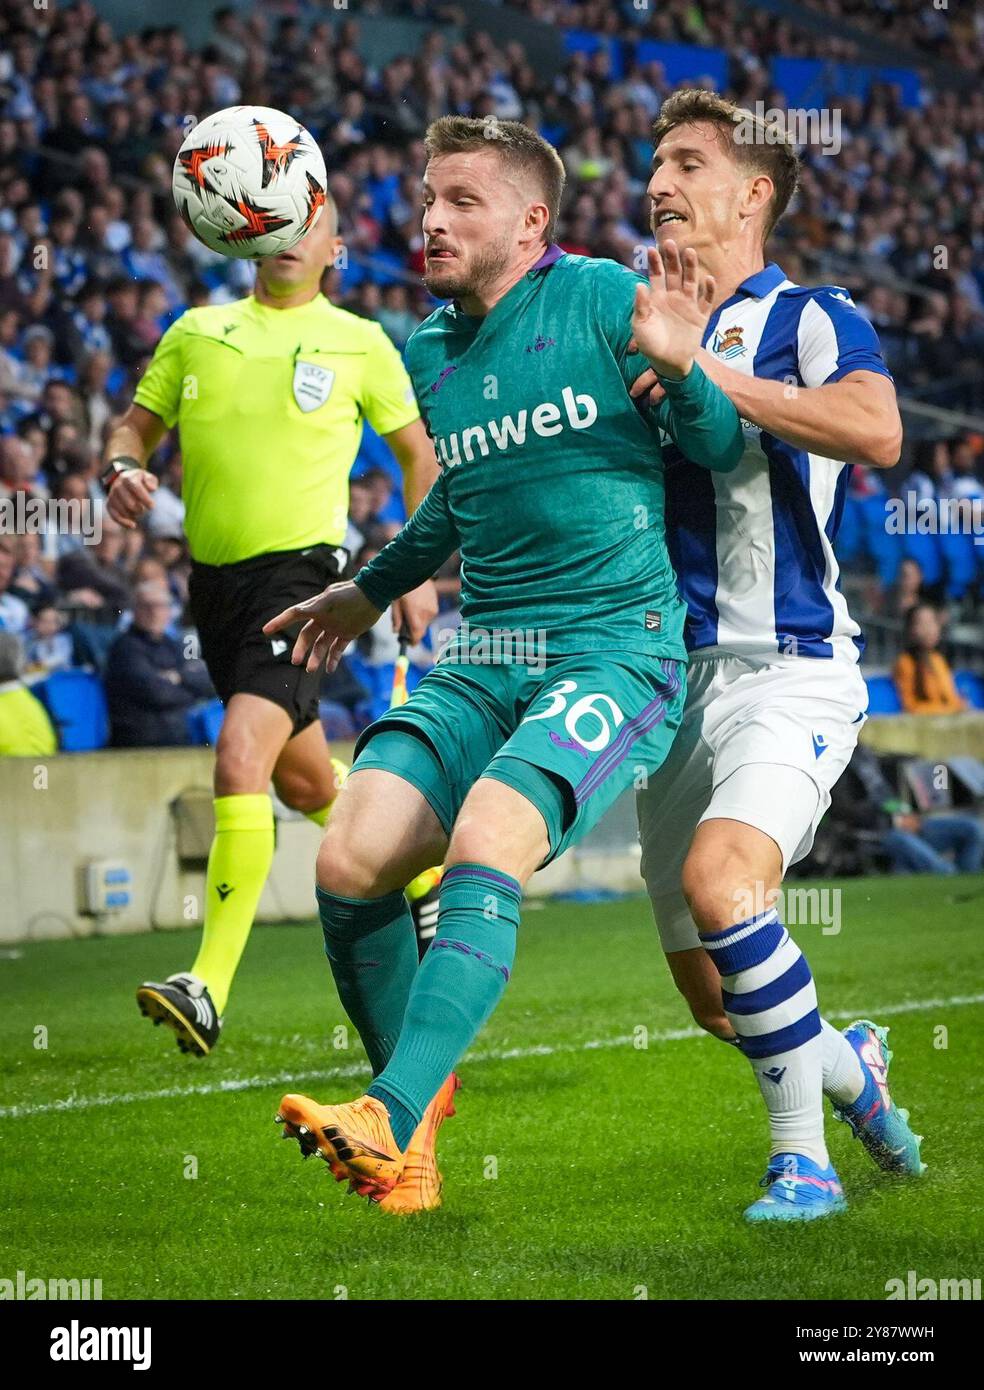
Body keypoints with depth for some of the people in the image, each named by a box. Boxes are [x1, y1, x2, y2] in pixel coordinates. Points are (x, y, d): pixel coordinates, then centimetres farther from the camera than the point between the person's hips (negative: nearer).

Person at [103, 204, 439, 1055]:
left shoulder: (359, 344, 2)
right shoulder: (196, 333, 11)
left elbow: (417, 452, 10)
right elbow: (138, 425, 15)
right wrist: (123, 470, -8)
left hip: (300, 568, -6)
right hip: (215, 574, 6)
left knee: (239, 760, -23)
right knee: (304, 781, 17)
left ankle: (210, 988, -25)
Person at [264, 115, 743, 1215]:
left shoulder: (602, 300, -4)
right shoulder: (428, 354, 14)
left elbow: (722, 450, -1)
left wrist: (680, 369, -20)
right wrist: (370, 591, 37)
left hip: (615, 651, -5)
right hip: (480, 660, 6)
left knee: (482, 853, -30)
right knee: (349, 863, -15)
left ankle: (392, 1117, -35)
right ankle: (420, 1129, 4)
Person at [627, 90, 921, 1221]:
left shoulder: (809, 317, -4)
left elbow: (877, 432, -24)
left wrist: (713, 374, -29)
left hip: (790, 671, -6)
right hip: (675, 679, 6)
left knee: (720, 881, -31)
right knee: (713, 1001, 8)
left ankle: (802, 1156, -18)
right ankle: (849, 1069, 38)